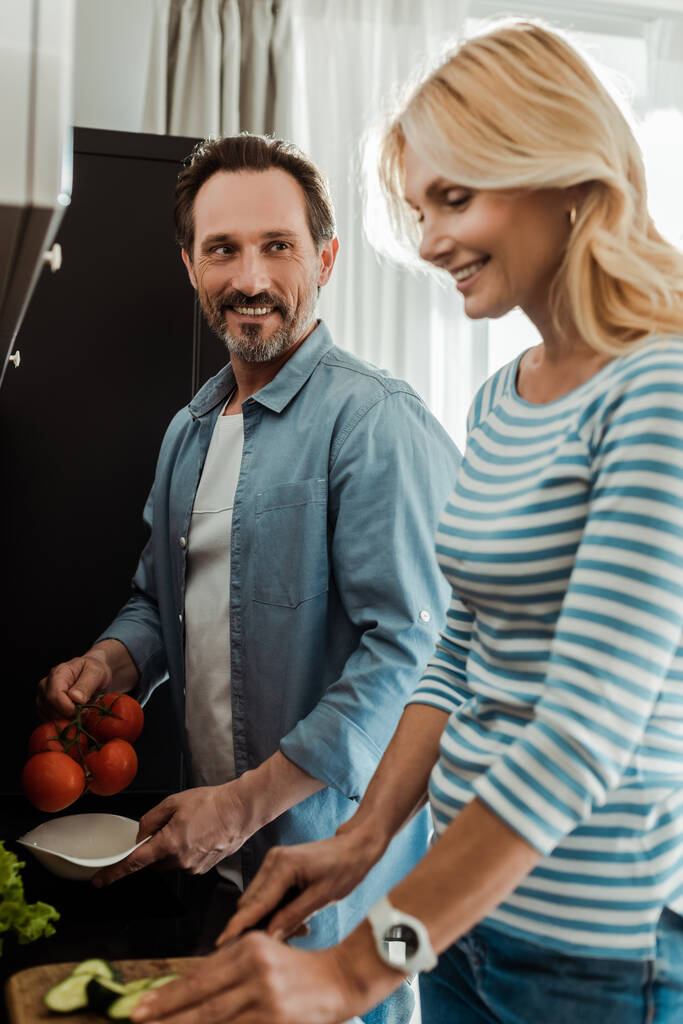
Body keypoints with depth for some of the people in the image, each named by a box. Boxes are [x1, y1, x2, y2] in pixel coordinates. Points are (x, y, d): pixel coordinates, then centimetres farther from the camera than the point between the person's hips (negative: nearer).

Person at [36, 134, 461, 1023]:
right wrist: (109, 663, -2)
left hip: (328, 848, -7)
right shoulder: (189, 430, 10)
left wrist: (247, 801, -22)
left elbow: (407, 650, -23)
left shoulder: (376, 422, -17)